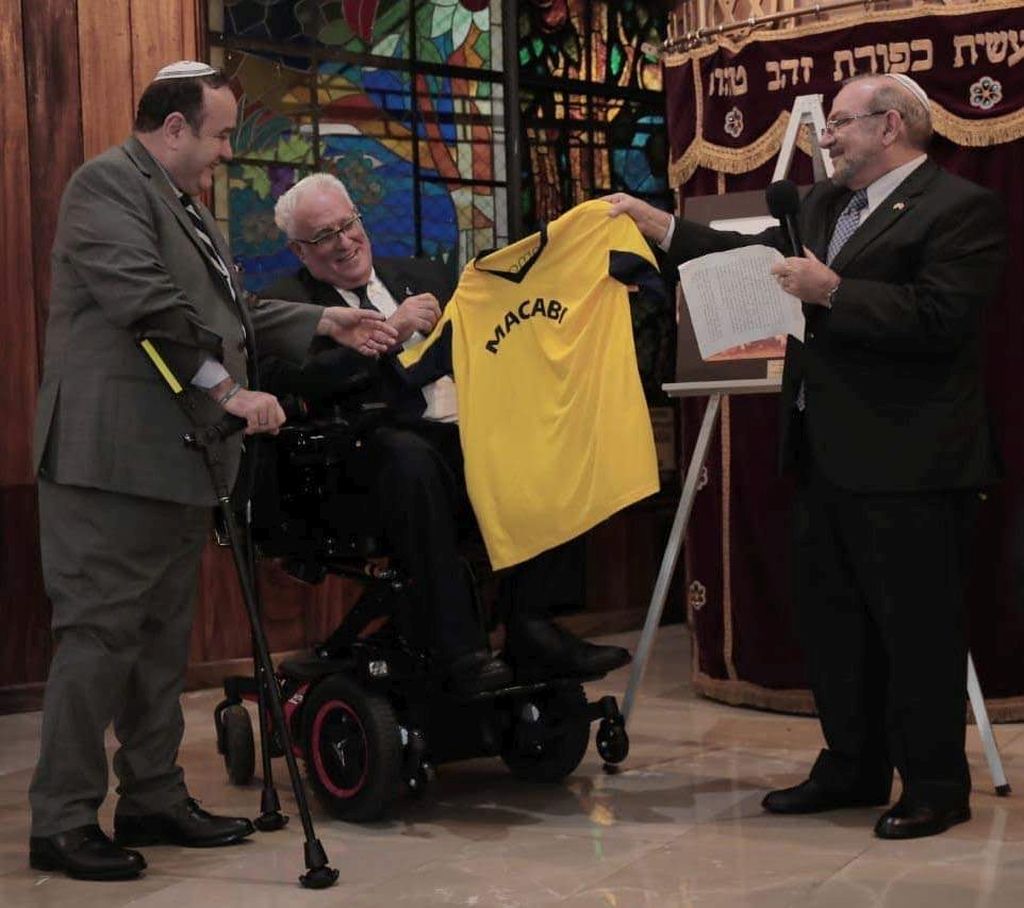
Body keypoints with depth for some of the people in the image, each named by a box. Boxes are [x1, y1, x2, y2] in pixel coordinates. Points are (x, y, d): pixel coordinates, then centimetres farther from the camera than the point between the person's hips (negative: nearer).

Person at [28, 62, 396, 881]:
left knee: (164, 637, 14)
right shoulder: (109, 184, -9)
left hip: (177, 461, 10)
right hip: (116, 460, -10)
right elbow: (150, 306, -21)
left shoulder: (187, 210, 23)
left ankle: (154, 799, 23)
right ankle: (61, 822, 0)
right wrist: (230, 391, -20)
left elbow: (229, 316, 27)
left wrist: (325, 323, 20)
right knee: (100, 635, -7)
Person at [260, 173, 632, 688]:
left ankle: (532, 626, -23)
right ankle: (460, 649, -36)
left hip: (472, 437, 5)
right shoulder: (285, 304, 10)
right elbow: (286, 380, -10)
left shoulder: (422, 275, 26)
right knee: (407, 454, -39)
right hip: (385, 453, -5)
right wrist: (387, 332, -12)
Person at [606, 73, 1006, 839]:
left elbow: (942, 320, -21)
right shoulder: (824, 204, 16)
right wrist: (661, 227, 12)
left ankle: (937, 786, 12)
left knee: (918, 627, 0)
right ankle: (853, 768, 28)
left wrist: (833, 293, -22)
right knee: (830, 618, 15)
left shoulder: (960, 209, -12)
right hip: (828, 455, 9)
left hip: (909, 461, -9)